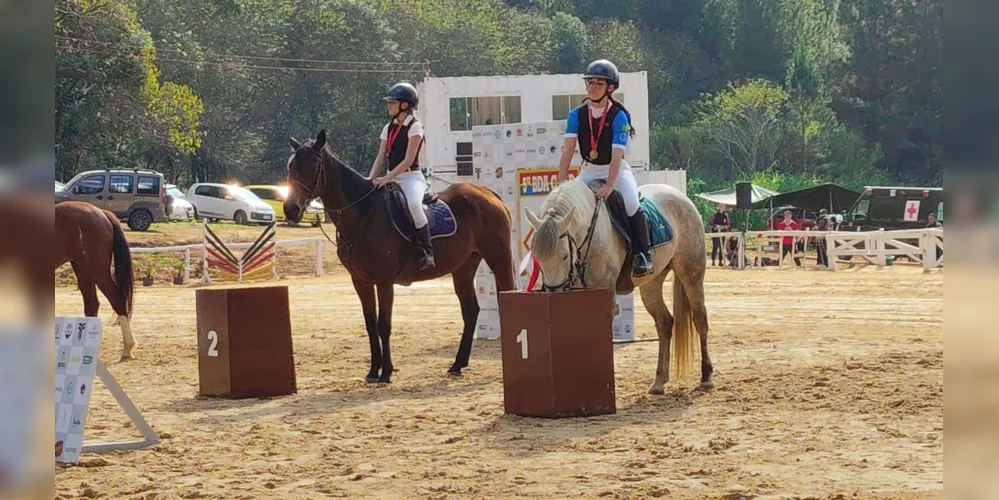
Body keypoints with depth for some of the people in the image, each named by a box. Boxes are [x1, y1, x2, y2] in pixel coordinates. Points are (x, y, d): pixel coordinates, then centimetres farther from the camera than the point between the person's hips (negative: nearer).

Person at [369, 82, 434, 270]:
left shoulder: (415, 127, -7)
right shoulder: (389, 128, 13)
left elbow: (408, 160, -15)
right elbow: (381, 158, 10)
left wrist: (387, 178, -23)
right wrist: (371, 179, -6)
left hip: (411, 177, -8)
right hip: (392, 179, 8)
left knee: (413, 204, -36)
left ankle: (427, 252, -28)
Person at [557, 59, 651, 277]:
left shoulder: (619, 116, -18)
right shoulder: (577, 115, -8)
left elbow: (617, 155, -25)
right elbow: (568, 149, -15)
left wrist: (609, 186, -36)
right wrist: (562, 182, -28)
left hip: (616, 169, -4)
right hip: (589, 170, 4)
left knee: (631, 204, -26)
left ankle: (643, 253, -12)